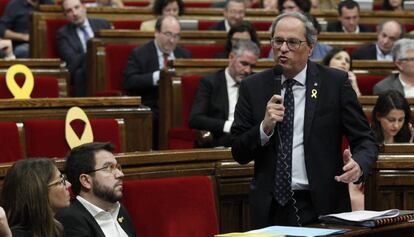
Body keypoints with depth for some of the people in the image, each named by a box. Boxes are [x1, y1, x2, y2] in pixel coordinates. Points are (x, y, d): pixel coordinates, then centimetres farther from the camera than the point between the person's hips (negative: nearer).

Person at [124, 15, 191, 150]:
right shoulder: (139, 54, 4)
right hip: (150, 110, -3)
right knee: (153, 119, -35)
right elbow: (128, 82, -10)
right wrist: (157, 76, -20)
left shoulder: (184, 55, 20)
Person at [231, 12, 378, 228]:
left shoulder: (335, 82, 1)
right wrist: (265, 127, -14)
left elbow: (365, 141, 1)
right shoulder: (253, 87, 5)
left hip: (322, 208, -1)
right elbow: (239, 154, 4)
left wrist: (358, 165, -20)